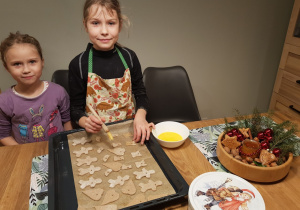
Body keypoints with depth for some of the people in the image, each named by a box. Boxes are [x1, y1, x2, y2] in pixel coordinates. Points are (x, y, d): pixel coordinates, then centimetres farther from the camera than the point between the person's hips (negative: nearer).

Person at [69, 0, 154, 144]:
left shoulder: (129, 57, -2)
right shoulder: (78, 64, -8)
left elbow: (140, 93, 7)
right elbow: (76, 108, 0)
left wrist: (140, 116, -12)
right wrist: (85, 122, -21)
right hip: (96, 133, -1)